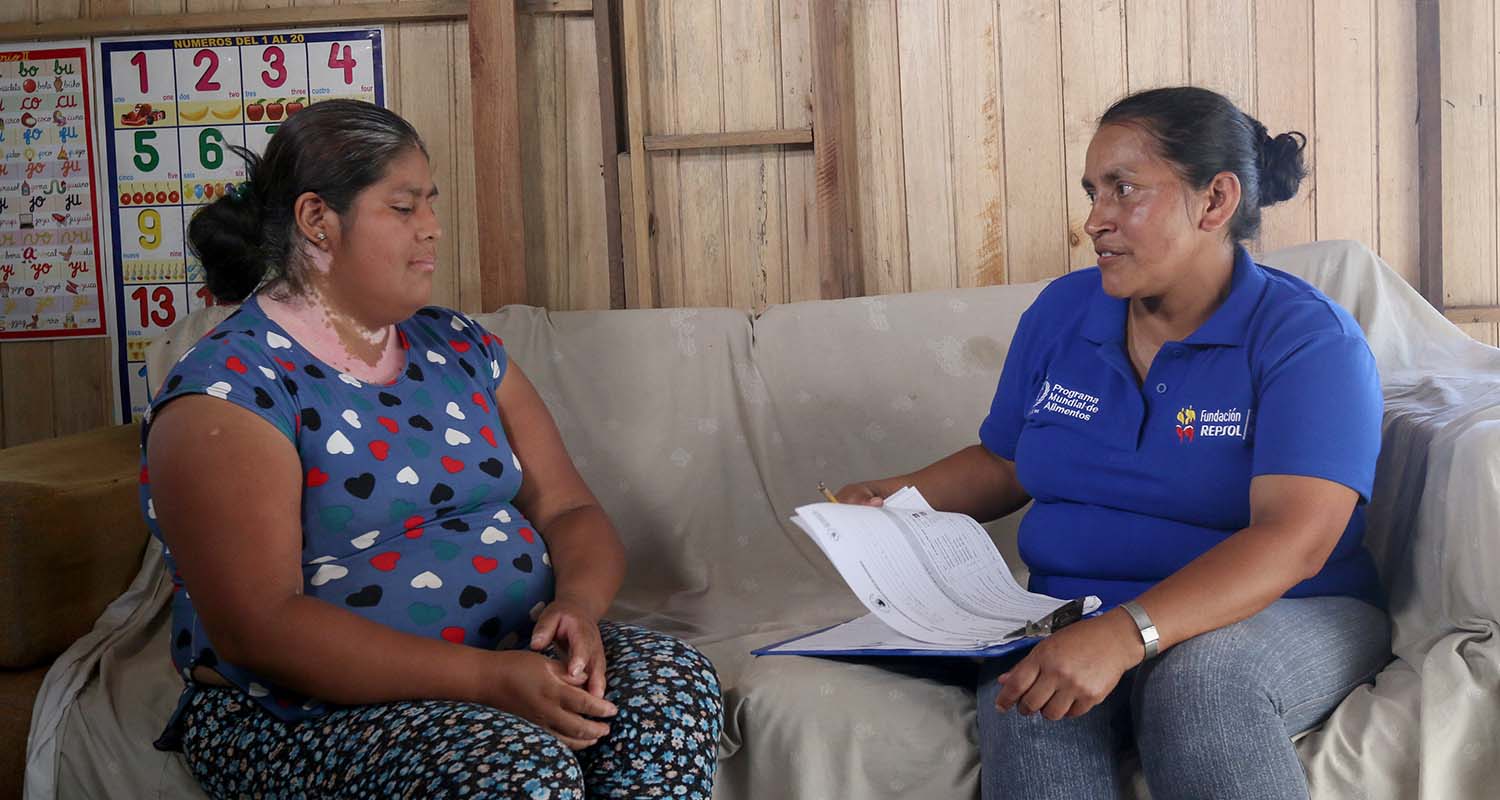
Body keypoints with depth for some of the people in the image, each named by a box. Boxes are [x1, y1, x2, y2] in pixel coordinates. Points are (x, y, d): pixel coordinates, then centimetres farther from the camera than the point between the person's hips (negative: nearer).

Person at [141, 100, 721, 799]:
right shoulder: (228, 388, -10)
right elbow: (258, 628, -19)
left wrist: (577, 604, -15)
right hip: (303, 713, -6)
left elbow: (569, 510, 10)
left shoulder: (460, 348, 13)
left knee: (672, 680, -19)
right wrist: (487, 677, -27)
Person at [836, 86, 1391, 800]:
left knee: (1199, 677, -38)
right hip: (1078, 625, 4)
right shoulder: (1060, 313, 9)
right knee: (1023, 700, -31)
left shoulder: (1308, 337, -10)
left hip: (1279, 620, -3)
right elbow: (1005, 465, 23)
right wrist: (897, 497, 2)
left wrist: (1125, 634, -37)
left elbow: (1293, 539, -24)